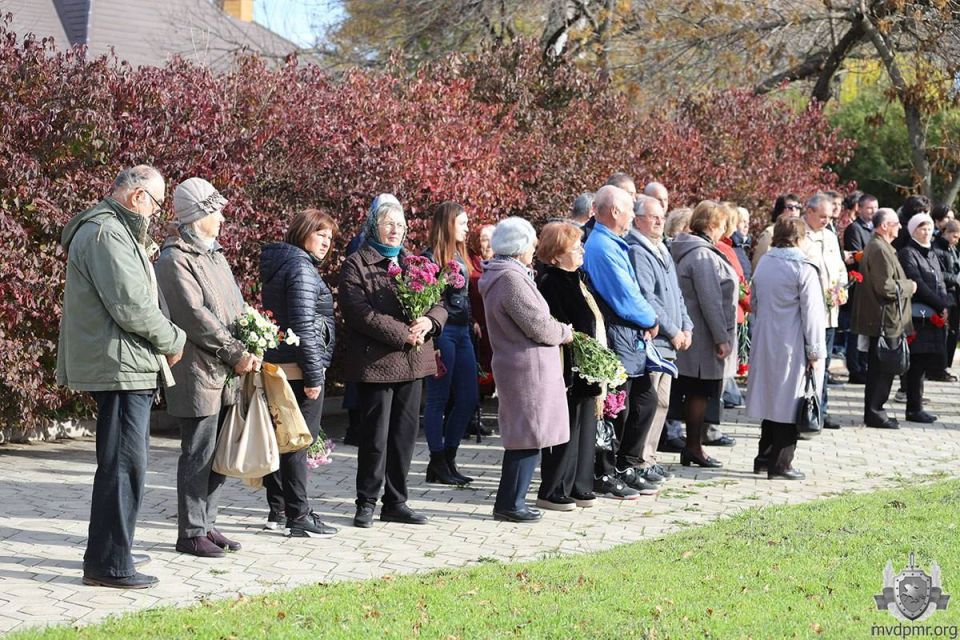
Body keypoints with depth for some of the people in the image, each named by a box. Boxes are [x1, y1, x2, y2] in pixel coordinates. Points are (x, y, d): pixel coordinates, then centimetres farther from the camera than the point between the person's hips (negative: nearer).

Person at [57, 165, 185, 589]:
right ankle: (109, 564, -5)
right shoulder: (107, 233, -16)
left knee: (122, 462, 18)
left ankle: (112, 550, 28)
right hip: (119, 367, -11)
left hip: (124, 367, 11)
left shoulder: (115, 231, 19)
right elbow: (130, 306, -21)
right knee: (123, 464, -8)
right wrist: (173, 340, -9)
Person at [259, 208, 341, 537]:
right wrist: (314, 374, -19)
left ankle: (278, 510, 20)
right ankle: (299, 516, -1)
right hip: (299, 368, -9)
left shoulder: (276, 265, 16)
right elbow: (304, 325, -20)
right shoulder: (301, 267, -14)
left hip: (277, 365, 9)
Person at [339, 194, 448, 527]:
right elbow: (361, 314, -16)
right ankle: (366, 503, 11)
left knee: (404, 434, 9)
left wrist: (429, 321, -10)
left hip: (412, 362, 6)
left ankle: (395, 502, 18)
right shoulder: (356, 265, -4)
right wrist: (404, 334, -17)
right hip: (375, 362, -6)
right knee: (376, 437, -1)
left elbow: (439, 303, 13)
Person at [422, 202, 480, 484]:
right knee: (439, 399, -1)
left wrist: (473, 321, 12)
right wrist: (431, 341, -18)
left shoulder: (459, 255, 15)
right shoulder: (431, 257, -10)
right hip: (442, 331, -9)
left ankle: (449, 458, 17)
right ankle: (437, 463, 7)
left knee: (468, 397, 8)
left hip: (462, 331, 9)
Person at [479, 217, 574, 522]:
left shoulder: (499, 276, 15)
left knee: (521, 437, 15)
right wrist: (565, 332, 0)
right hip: (528, 368, -10)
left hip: (513, 365, 10)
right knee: (528, 437, -4)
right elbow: (539, 327, -18)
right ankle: (509, 503, 1)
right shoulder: (511, 279, -18)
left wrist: (558, 329, 9)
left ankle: (511, 500, 20)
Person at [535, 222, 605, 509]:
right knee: (565, 430, -3)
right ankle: (553, 491, 6)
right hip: (568, 373, -10)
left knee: (585, 428, 13)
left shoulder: (576, 278, 14)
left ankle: (578, 486, 22)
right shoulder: (550, 283, -16)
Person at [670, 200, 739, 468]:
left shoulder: (686, 251, 14)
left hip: (692, 333, 10)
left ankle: (692, 446, 19)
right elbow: (710, 300, -21)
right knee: (700, 393, -2)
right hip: (704, 336, -10)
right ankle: (693, 448, 4)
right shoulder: (703, 255, -18)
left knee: (695, 393, 14)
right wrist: (721, 338, -19)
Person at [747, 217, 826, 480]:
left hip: (764, 343, 7)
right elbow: (811, 314, -13)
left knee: (771, 398, 17)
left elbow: (754, 302, 17)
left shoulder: (763, 263, 8)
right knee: (789, 403, 0)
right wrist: (816, 351, -9)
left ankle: (764, 457, 22)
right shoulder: (804, 269, -13)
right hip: (792, 346, -7)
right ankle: (780, 463, 2)